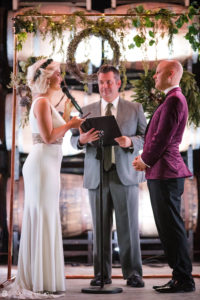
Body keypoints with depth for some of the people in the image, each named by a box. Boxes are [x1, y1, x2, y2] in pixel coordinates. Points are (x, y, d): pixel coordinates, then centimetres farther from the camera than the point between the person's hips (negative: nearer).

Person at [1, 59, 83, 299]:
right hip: (42, 164, -10)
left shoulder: (46, 102, 20)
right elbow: (48, 136, -18)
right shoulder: (42, 102, -10)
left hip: (47, 165, 10)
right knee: (43, 219, -7)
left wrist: (66, 116, 21)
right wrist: (69, 124, -7)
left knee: (41, 220, 11)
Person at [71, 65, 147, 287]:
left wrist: (131, 142, -16)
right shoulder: (87, 110, 15)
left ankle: (133, 273, 4)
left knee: (128, 226, -3)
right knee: (100, 227, 4)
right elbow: (74, 139, 9)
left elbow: (146, 137, 5)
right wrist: (82, 139, -14)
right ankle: (102, 273, 12)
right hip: (97, 175, 2)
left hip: (125, 174, -1)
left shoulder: (135, 109, 11)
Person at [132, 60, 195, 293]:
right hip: (161, 172, 11)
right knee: (168, 228, 13)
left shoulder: (174, 100, -14)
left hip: (165, 172, -11)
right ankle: (180, 276, 20)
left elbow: (163, 137, -18)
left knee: (171, 228, -5)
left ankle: (184, 280, 2)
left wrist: (146, 160, -6)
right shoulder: (172, 99, 20)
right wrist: (146, 158, 10)